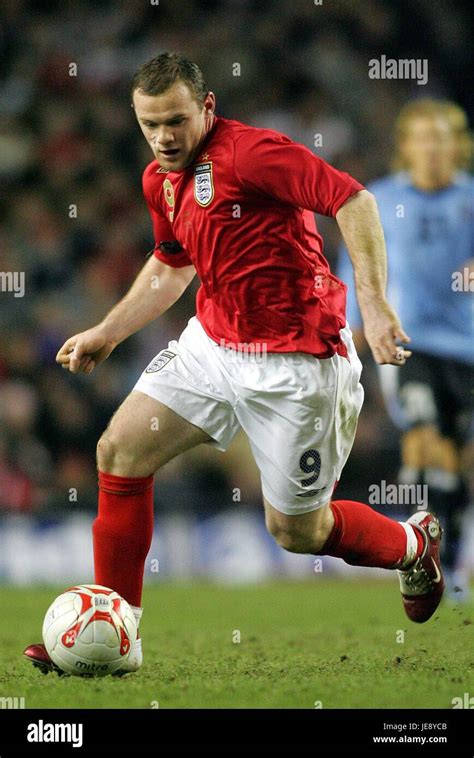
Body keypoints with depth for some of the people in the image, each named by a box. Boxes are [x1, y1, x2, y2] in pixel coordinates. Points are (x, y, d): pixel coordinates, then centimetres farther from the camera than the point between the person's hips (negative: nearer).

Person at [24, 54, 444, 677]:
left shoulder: (248, 151, -21)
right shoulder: (161, 181, 7)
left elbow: (353, 201, -26)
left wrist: (374, 304, -33)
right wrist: (106, 334, 23)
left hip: (294, 362, -8)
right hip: (213, 342, 8)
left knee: (295, 531, 3)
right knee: (120, 451, -2)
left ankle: (413, 545, 35)